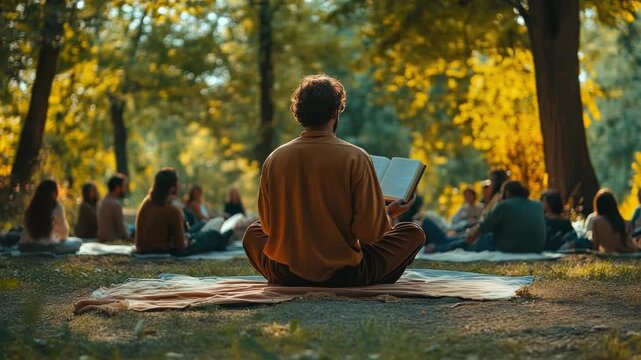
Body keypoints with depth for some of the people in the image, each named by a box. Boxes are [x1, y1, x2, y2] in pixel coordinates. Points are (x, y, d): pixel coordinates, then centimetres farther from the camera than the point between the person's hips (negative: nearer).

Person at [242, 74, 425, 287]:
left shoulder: (274, 159, -4)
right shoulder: (355, 158, -13)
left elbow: (268, 227, 7)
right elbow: (371, 232, -13)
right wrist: (391, 215, 9)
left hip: (287, 277, 2)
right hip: (344, 276, -2)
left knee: (253, 233, 34)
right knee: (414, 233, 17)